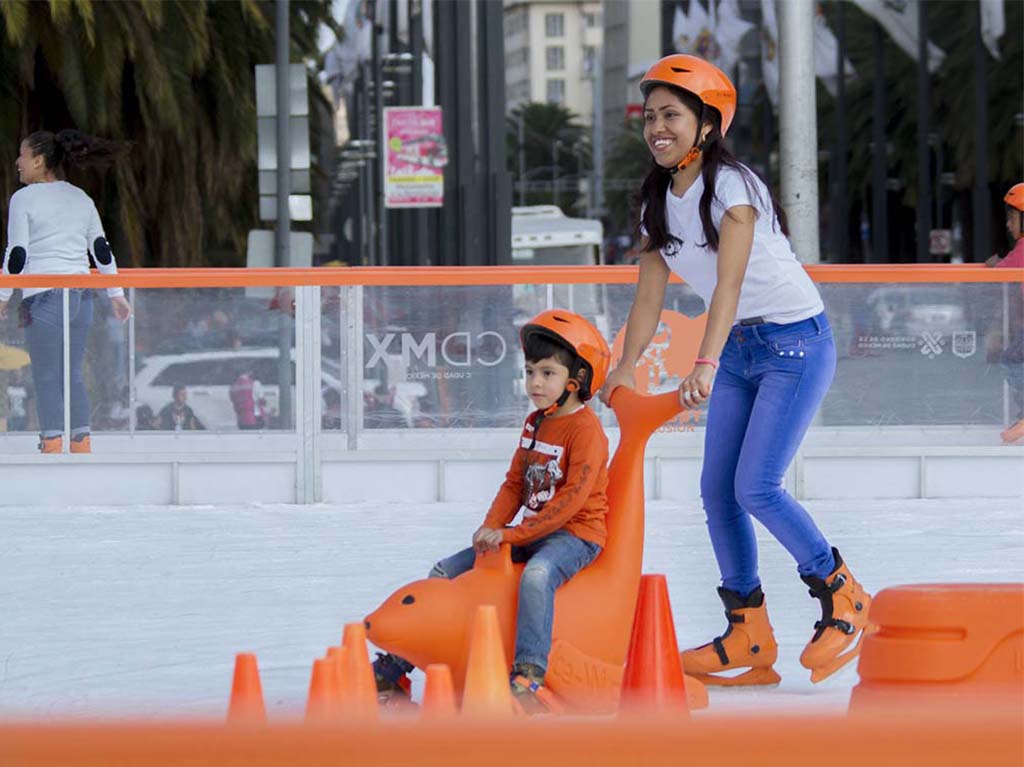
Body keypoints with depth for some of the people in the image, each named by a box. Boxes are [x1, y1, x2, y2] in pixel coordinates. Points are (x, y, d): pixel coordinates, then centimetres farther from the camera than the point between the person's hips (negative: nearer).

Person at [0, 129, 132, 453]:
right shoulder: (81, 199, 12)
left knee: (47, 376, -2)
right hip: (82, 293, 6)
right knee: (73, 373, 10)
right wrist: (116, 294, 18)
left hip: (43, 296, -6)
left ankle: (52, 443, -8)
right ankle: (81, 445, 7)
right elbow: (101, 248, 13)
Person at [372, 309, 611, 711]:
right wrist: (491, 527, -5)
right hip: (531, 533, 9)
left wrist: (511, 534, -24)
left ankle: (528, 676, -48)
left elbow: (571, 500, -22)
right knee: (445, 572, 5)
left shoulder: (587, 431, -14)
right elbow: (515, 483, 15)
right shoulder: (535, 423, 13)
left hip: (576, 535, -9)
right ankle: (395, 667, 9)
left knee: (536, 574, -42)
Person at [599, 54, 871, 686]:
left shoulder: (731, 186, -19)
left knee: (755, 487, -15)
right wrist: (625, 369, 1)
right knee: (717, 490, 0)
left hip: (797, 342, -8)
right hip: (738, 350, 8)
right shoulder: (659, 201, 5)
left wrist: (705, 365, -39)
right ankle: (750, 635, 7)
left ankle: (844, 598, 3)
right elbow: (649, 295, 8)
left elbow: (730, 280, -30)